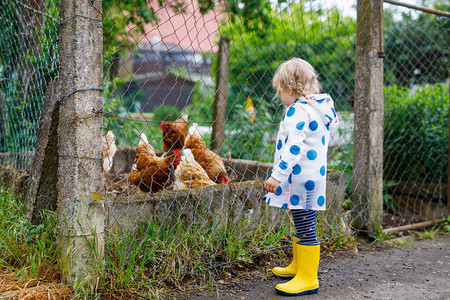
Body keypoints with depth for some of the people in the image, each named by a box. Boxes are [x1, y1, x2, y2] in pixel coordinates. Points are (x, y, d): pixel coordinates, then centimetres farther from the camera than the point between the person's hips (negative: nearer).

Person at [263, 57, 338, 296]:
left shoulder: (297, 110, -16)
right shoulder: (317, 108, 16)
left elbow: (294, 147, -26)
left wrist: (278, 174, -26)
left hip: (301, 178, -11)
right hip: (312, 175, 11)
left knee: (305, 228, -5)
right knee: (301, 225, 22)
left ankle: (307, 278, 3)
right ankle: (298, 266, 38)